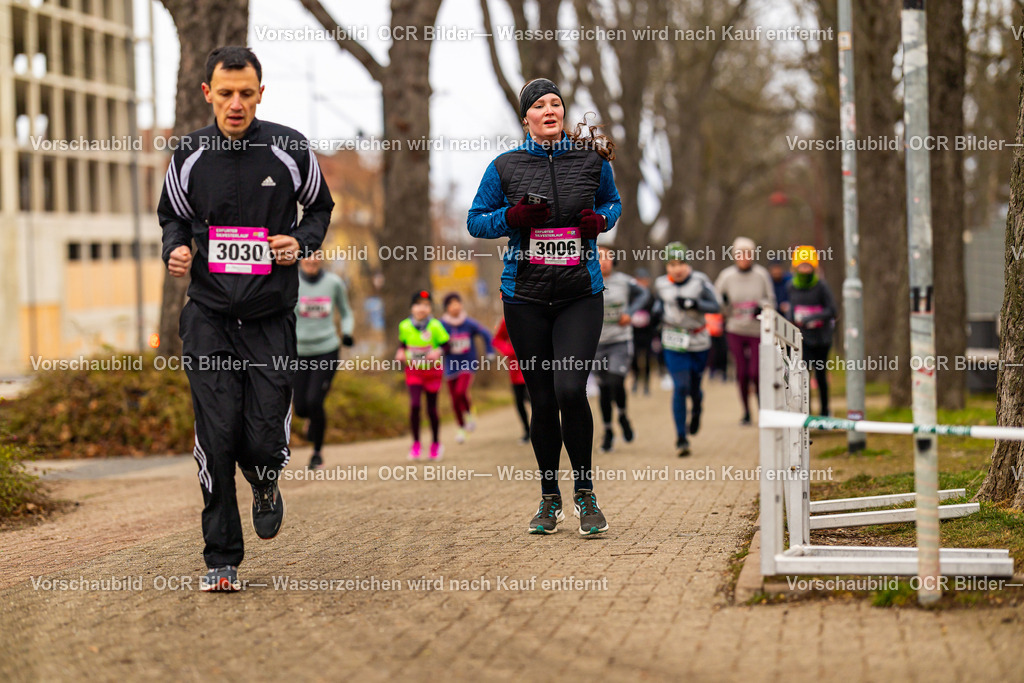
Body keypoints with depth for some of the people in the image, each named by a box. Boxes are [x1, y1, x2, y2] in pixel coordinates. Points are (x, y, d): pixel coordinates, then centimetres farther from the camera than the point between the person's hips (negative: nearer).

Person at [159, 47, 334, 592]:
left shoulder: (289, 149, -3)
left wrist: (301, 242, -7)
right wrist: (175, 249, -5)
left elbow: (320, 207, 13)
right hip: (208, 317, 1)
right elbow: (173, 216, 17)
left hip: (271, 318, -1)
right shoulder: (189, 155, 1)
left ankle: (266, 486, 34)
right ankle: (221, 560, 4)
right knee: (216, 440, -7)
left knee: (264, 442, -4)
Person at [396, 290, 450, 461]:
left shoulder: (435, 326, -14)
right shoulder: (404, 326, -6)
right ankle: (415, 443, -2)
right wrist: (401, 353, -8)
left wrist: (438, 351, -28)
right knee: (414, 404, -16)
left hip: (433, 371, -1)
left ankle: (436, 443, 26)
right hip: (413, 370, 1)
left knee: (431, 409, 6)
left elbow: (446, 345, -8)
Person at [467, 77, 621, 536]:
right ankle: (549, 499, 21)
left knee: (570, 390, -17)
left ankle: (584, 493, 1)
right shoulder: (506, 166, 2)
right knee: (542, 399, 4)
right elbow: (476, 221, 9)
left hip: (580, 294, -1)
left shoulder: (592, 159, 3)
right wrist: (512, 217, -10)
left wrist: (601, 219, -3)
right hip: (526, 296, 1)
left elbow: (613, 202, 20)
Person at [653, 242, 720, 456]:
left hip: (698, 342, 0)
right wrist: (661, 317, 5)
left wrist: (693, 304, -25)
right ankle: (681, 438, -5)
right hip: (674, 343, 0)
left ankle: (697, 409, 48)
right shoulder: (661, 284, 0)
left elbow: (715, 306, -11)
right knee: (680, 388, -11)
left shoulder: (699, 281, -7)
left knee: (694, 388, 9)